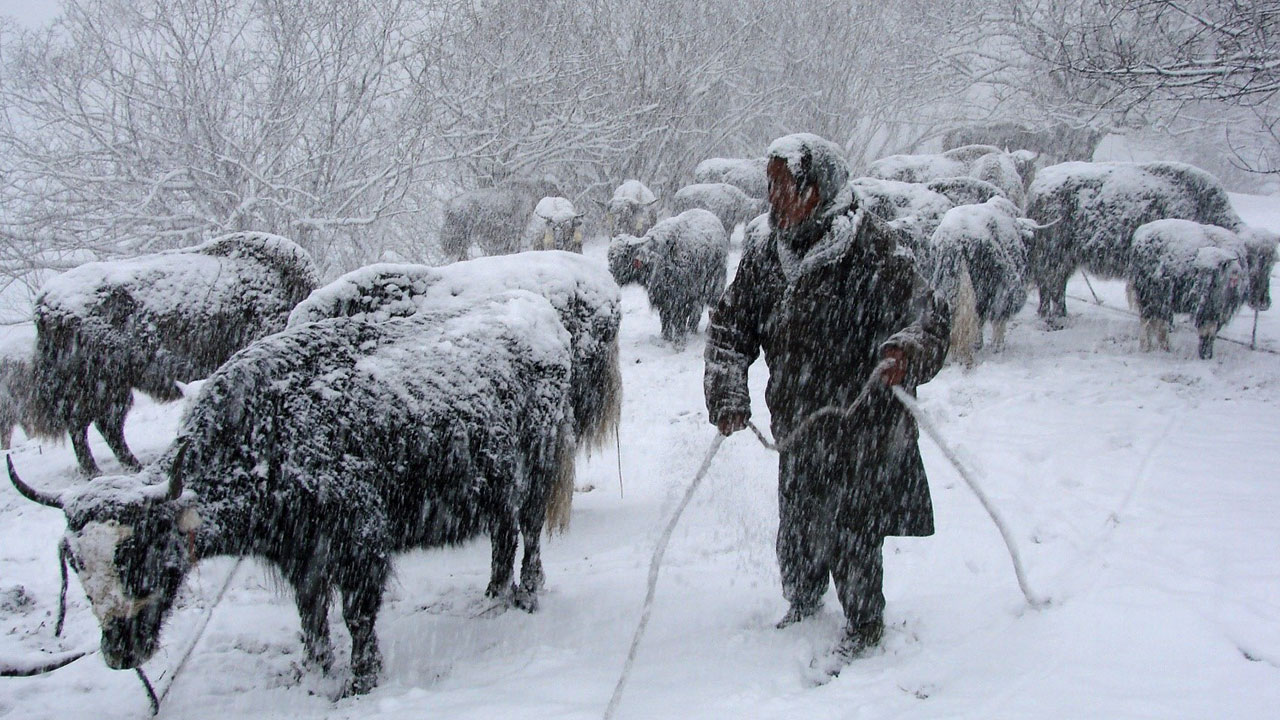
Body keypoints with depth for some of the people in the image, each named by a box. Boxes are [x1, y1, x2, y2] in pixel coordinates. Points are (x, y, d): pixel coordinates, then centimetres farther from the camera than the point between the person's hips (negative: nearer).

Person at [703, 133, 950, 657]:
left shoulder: (872, 250, -16)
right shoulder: (764, 255, 2)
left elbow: (928, 315, -16)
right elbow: (730, 324, 6)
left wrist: (905, 354, -38)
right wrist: (728, 396, -7)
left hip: (863, 423, -5)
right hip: (798, 430, 5)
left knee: (852, 533, 1)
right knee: (796, 531, 16)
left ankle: (864, 625, 25)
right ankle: (802, 605, 43)